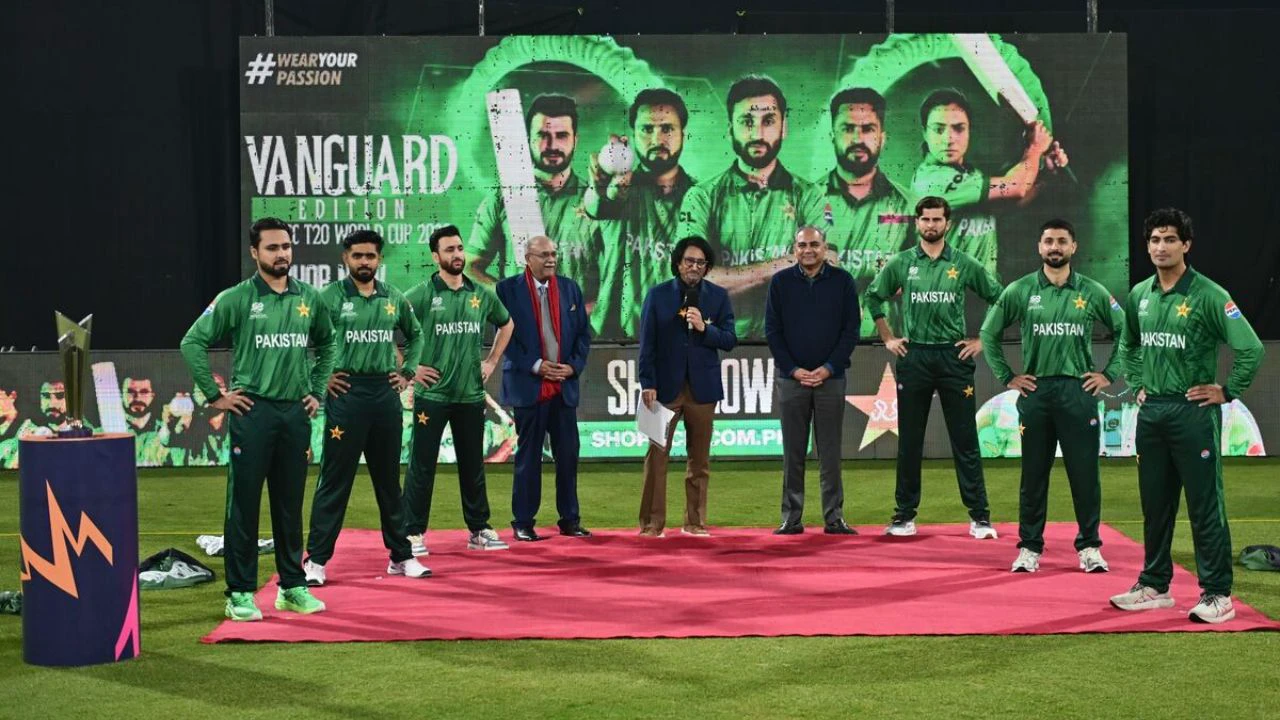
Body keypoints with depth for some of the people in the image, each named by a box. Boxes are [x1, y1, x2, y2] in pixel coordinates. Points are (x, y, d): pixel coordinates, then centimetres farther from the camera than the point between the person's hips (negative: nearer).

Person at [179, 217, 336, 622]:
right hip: (252, 411, -4)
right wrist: (215, 395, -6)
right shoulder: (236, 299, -4)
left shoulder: (309, 299, 9)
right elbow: (193, 342, -5)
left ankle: (293, 587, 19)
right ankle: (240, 593, 4)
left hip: (296, 412, 4)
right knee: (244, 503, -1)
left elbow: (327, 344, 25)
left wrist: (317, 391, 16)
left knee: (291, 504, 10)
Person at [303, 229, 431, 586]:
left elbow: (415, 334, 25)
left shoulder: (394, 298, 9)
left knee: (389, 479, 13)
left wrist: (408, 372, 15)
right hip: (346, 393, -4)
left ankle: (401, 555, 21)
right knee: (335, 479, -3)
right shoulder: (330, 297, -5)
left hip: (385, 393, 4)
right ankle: (316, 559, 2)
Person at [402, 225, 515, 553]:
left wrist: (492, 361, 16)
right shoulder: (421, 295, -7)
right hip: (432, 394, -4)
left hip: (471, 394, 4)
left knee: (473, 465, 12)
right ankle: (413, 533, 6)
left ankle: (479, 530, 22)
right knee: (422, 466, 0)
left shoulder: (482, 294, 7)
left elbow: (506, 324, 25)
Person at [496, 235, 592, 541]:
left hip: (564, 386, 4)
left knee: (568, 455, 6)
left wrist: (574, 366, -4)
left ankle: (570, 520, 15)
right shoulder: (508, 289, -3)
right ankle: (523, 523, 10)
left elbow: (583, 332, 11)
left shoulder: (570, 288, 9)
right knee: (528, 456, 2)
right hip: (528, 386, -4)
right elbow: (504, 335, -6)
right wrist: (536, 366, -12)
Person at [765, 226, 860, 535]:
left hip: (830, 378, 0)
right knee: (793, 452, 3)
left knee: (830, 452, 2)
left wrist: (829, 368, -8)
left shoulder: (843, 281, 3)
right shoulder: (780, 282, 4)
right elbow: (772, 330, 4)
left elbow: (851, 329, 2)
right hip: (791, 378, 0)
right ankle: (791, 518, 8)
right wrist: (794, 369, -6)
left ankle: (834, 518, 7)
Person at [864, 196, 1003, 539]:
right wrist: (888, 339, 10)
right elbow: (873, 297, 16)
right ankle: (905, 515, 14)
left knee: (965, 440, 0)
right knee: (909, 440, 6)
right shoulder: (901, 263, 4)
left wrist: (982, 341, 4)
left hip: (954, 356, -1)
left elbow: (998, 298, 8)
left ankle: (979, 516, 4)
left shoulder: (965, 264, 1)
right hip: (913, 357, 1)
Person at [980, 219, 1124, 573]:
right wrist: (1007, 377, 4)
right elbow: (988, 334, 8)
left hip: (1078, 390, 0)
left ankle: (1089, 546, 13)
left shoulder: (1092, 292, 3)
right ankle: (1030, 547, 13)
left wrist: (1108, 374, 4)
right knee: (1033, 474, 6)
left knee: (1085, 473, 2)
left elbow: (1124, 331, 11)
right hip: (1035, 390, 0)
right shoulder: (1020, 290, 2)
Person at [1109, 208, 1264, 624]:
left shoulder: (1208, 295, -12)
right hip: (1151, 413, 6)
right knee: (1154, 504, 13)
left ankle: (1217, 595, 3)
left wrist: (1227, 392, -12)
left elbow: (1251, 348, -17)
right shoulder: (1139, 296, 8)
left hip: (1193, 412, -6)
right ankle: (1154, 586, 24)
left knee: (1205, 506, -3)